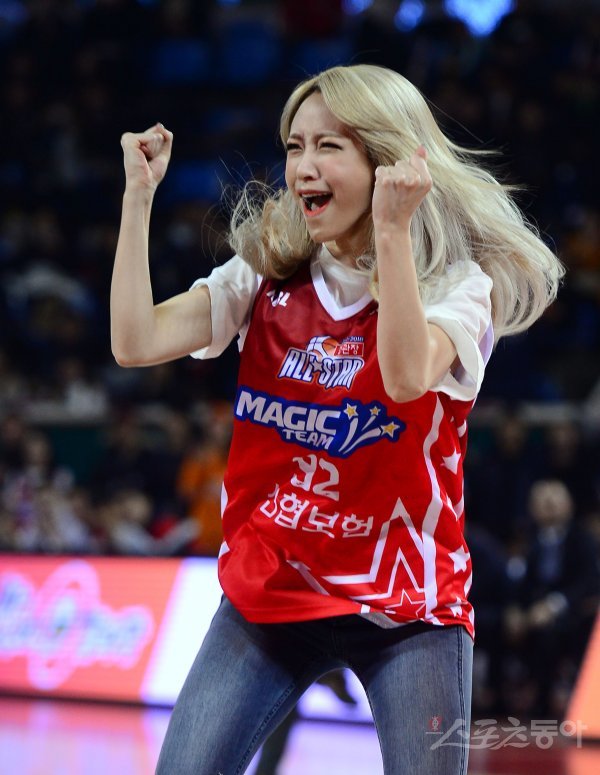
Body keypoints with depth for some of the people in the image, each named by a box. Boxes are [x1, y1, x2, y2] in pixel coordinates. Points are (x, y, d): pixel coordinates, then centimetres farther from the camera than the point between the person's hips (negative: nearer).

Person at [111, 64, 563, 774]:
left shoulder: (455, 283, -6)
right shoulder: (267, 275, 6)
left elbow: (408, 377, -28)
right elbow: (136, 343, -7)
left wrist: (393, 229, -32)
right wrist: (139, 195, -8)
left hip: (406, 607, -3)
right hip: (268, 591, 3)